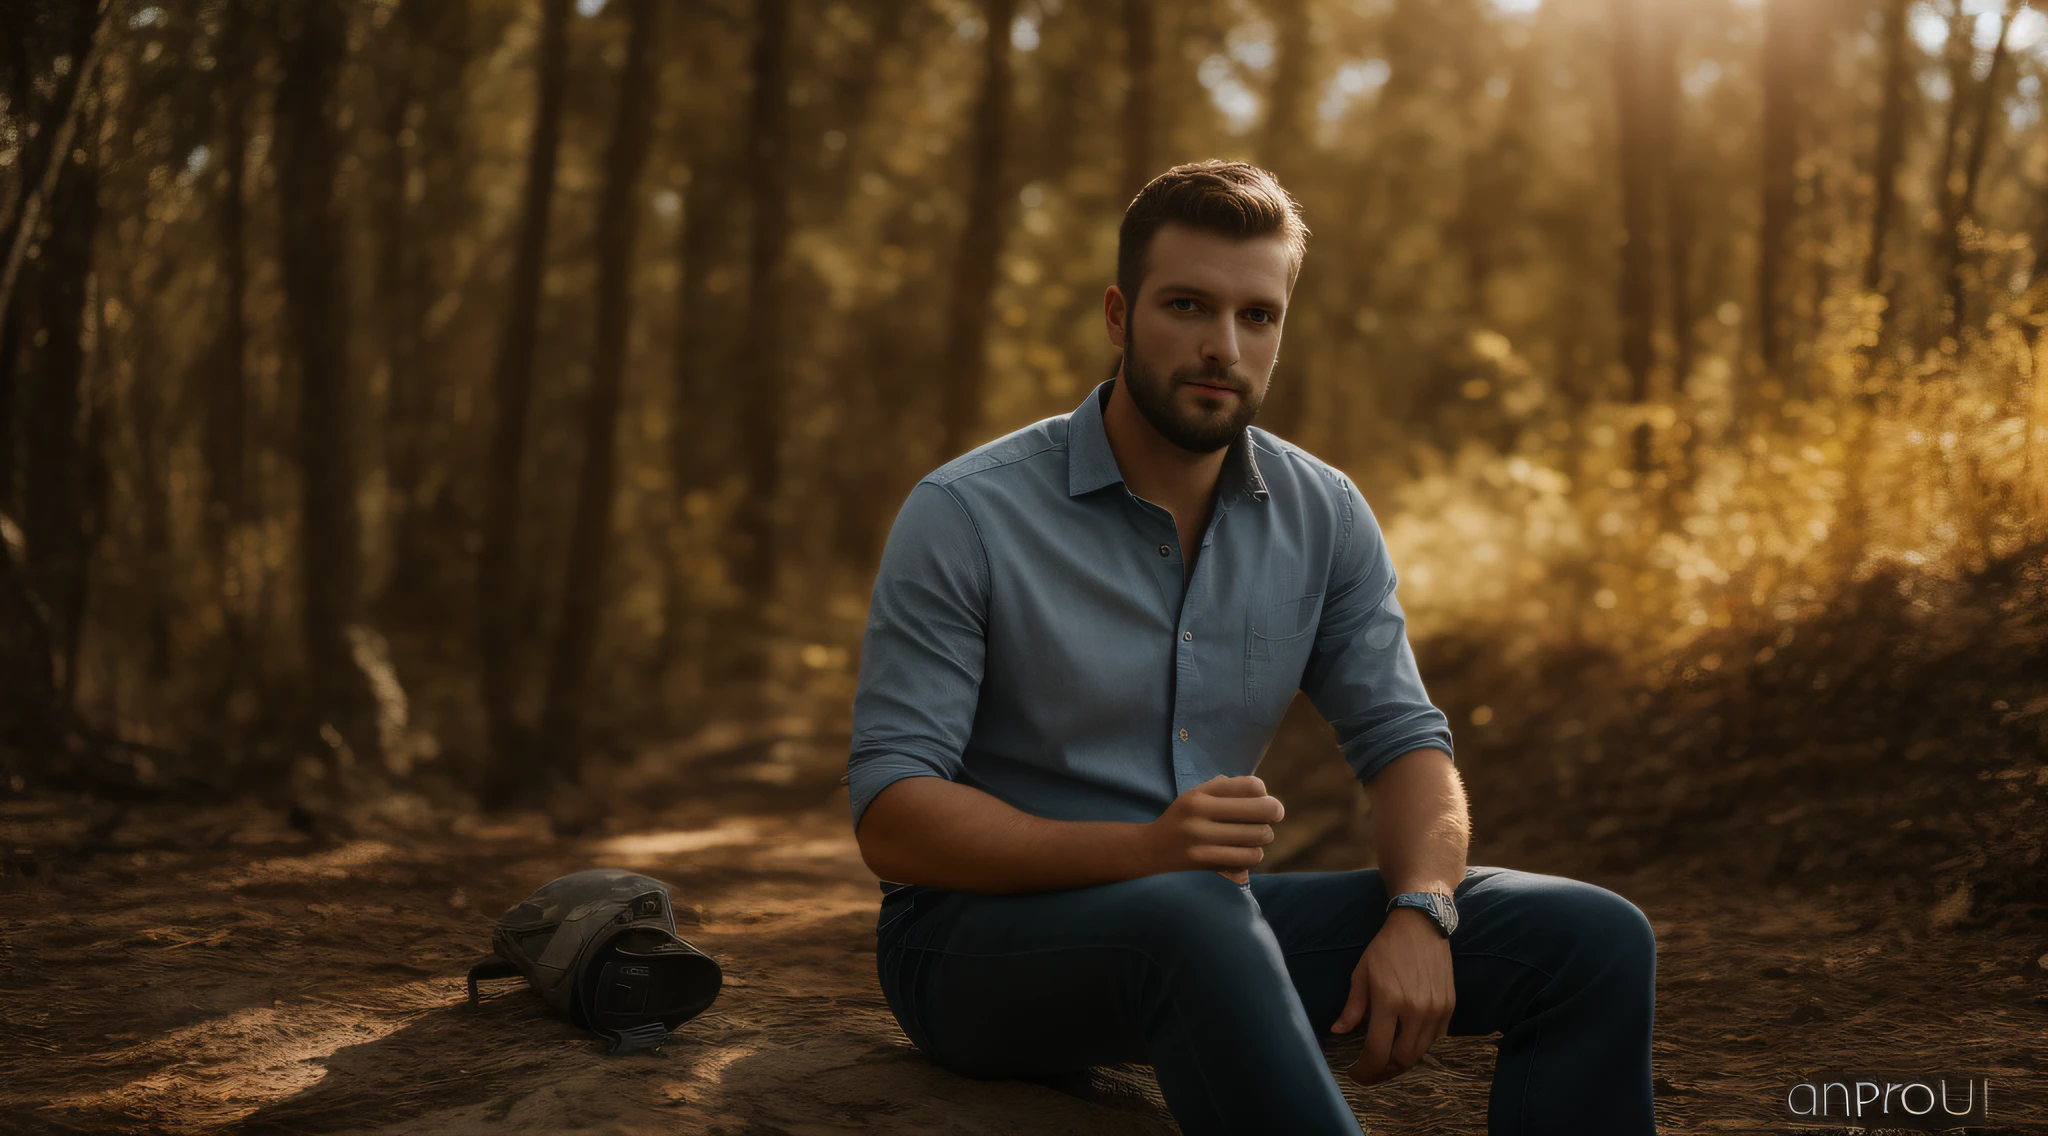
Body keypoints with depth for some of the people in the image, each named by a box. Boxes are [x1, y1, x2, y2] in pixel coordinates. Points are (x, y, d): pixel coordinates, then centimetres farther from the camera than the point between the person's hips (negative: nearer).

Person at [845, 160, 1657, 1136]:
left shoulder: (1323, 517, 3)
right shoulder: (965, 516, -13)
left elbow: (1404, 742, 5)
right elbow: (891, 816, -17)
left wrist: (1420, 913, -18)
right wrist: (1141, 850, -32)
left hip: (1207, 914, 5)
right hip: (979, 929, -5)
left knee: (1593, 940, -9)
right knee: (1190, 917, -41)